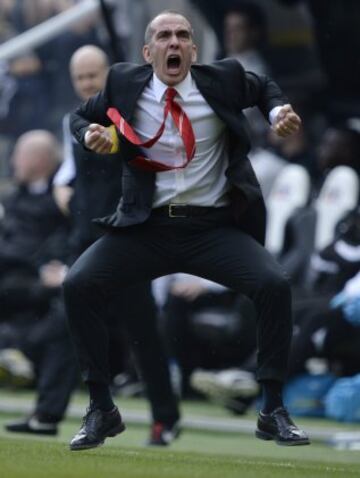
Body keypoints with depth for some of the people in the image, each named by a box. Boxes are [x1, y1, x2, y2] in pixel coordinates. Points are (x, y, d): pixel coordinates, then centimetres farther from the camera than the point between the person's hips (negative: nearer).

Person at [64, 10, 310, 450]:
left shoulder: (222, 80, 0)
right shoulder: (124, 83, 1)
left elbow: (264, 88, 23)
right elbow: (80, 117, 18)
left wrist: (279, 112, 2)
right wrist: (90, 134, -5)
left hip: (214, 228, 0)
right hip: (146, 227, 1)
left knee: (274, 286, -23)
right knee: (78, 286, -20)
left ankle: (273, 412, -9)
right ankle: (102, 410, -5)